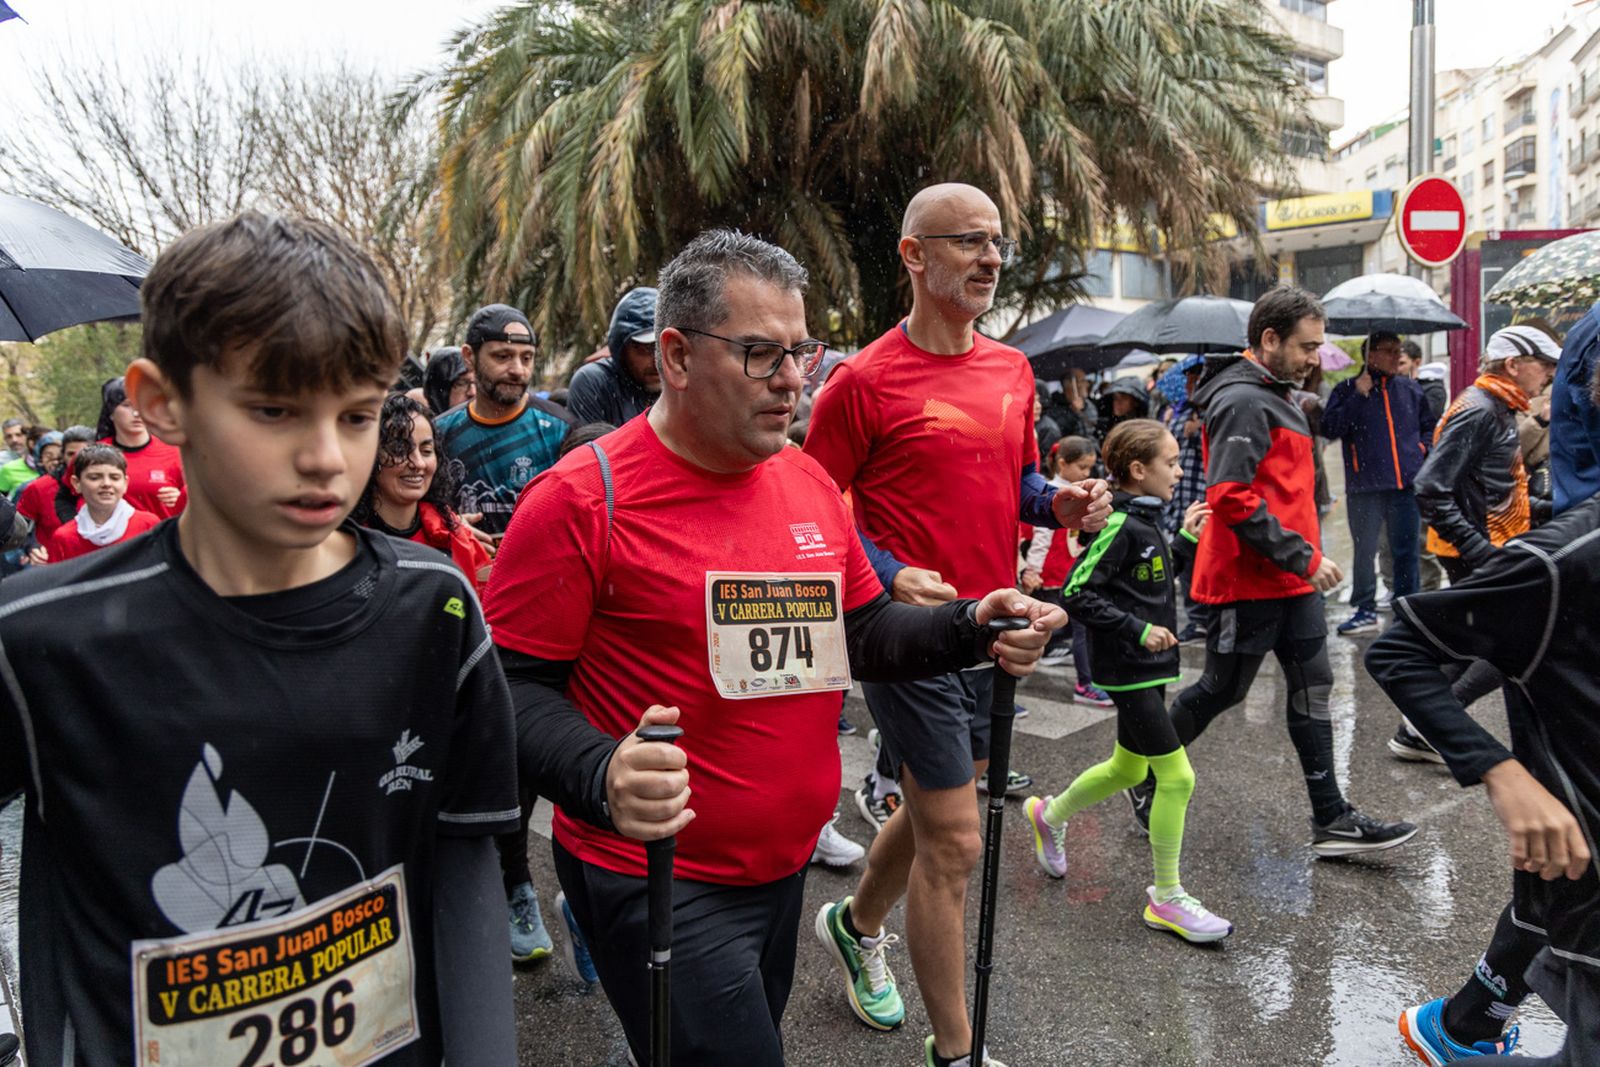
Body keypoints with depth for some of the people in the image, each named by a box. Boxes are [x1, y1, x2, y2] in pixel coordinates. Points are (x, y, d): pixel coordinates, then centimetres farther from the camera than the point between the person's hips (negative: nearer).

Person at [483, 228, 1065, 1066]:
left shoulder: (809, 481, 4)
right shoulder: (581, 500, -17)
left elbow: (863, 632, 12)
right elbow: (516, 689, -15)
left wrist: (972, 630, -6)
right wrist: (602, 777, -33)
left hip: (786, 864, 7)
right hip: (658, 882, -7)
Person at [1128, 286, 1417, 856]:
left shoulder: (1275, 397, 17)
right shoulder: (1242, 401, -17)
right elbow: (1230, 496, -26)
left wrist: (1304, 557, 16)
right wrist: (1302, 557, -23)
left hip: (1292, 579, 10)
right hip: (1248, 580, -10)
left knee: (1312, 687, 10)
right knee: (1222, 690, 4)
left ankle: (1331, 819, 16)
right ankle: (1147, 779, 24)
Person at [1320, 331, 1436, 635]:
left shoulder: (1411, 389, 14)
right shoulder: (1347, 390, 3)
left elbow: (1428, 427, 24)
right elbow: (1329, 428, -11)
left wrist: (1424, 447, 5)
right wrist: (1357, 396, -14)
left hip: (1406, 484, 3)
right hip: (1365, 485, -2)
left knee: (1405, 550, 6)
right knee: (1365, 550, 5)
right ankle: (1365, 609, 15)